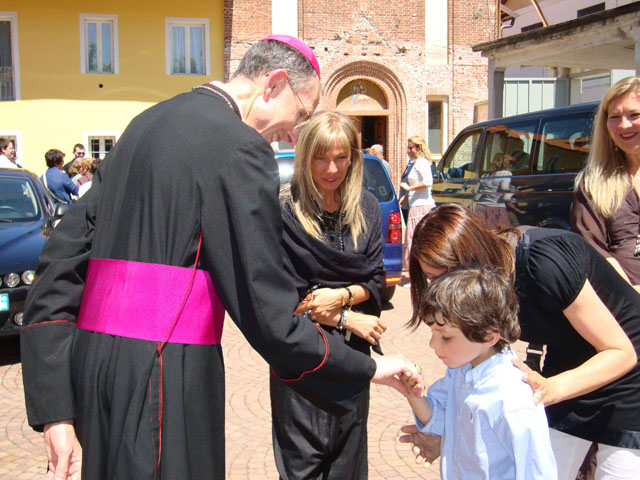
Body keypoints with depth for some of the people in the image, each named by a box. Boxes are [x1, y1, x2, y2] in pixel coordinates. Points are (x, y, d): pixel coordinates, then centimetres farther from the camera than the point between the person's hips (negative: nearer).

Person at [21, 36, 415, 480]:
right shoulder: (240, 147, -13)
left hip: (93, 360, 9)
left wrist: (55, 409, 7)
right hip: (164, 376, -9)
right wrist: (368, 368, 0)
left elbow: (63, 256, 10)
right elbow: (269, 317, -15)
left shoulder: (146, 124, 14)